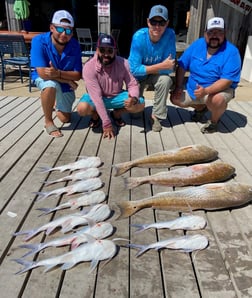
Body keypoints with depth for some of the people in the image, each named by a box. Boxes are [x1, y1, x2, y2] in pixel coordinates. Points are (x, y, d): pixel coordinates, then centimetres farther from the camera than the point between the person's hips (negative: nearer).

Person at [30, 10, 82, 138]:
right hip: (44, 79, -3)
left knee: (65, 119, 10)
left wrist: (58, 73, -38)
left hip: (66, 84, 3)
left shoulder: (75, 45, -21)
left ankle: (55, 102, 48)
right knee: (51, 85, -41)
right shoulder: (39, 41, -28)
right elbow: (43, 73, -32)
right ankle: (48, 122, -15)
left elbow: (78, 75, -20)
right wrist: (68, 79, -26)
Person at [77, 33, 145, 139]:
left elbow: (132, 84, -11)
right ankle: (95, 115, 4)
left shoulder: (123, 63, -17)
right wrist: (106, 123, -35)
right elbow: (96, 96, -31)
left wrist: (133, 98, -38)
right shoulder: (89, 67, -26)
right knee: (82, 108, -34)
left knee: (140, 104, -20)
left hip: (117, 96, 3)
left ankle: (116, 114, 10)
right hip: (96, 98, -2)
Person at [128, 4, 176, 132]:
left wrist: (147, 69, -25)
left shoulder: (170, 35, -22)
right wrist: (161, 66, -31)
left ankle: (156, 115, -12)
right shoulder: (139, 37, -26)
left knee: (166, 79, -31)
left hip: (157, 74, 1)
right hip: (138, 75, -1)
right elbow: (134, 69, -30)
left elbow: (169, 68, -23)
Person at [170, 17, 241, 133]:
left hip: (220, 89, -5)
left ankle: (214, 121, -2)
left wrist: (206, 91, -41)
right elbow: (182, 67, -1)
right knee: (175, 98, -2)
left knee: (216, 99, -38)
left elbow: (227, 81, -27)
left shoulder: (231, 52, -19)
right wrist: (178, 87, -10)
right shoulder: (197, 45, -5)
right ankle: (201, 108, 24)